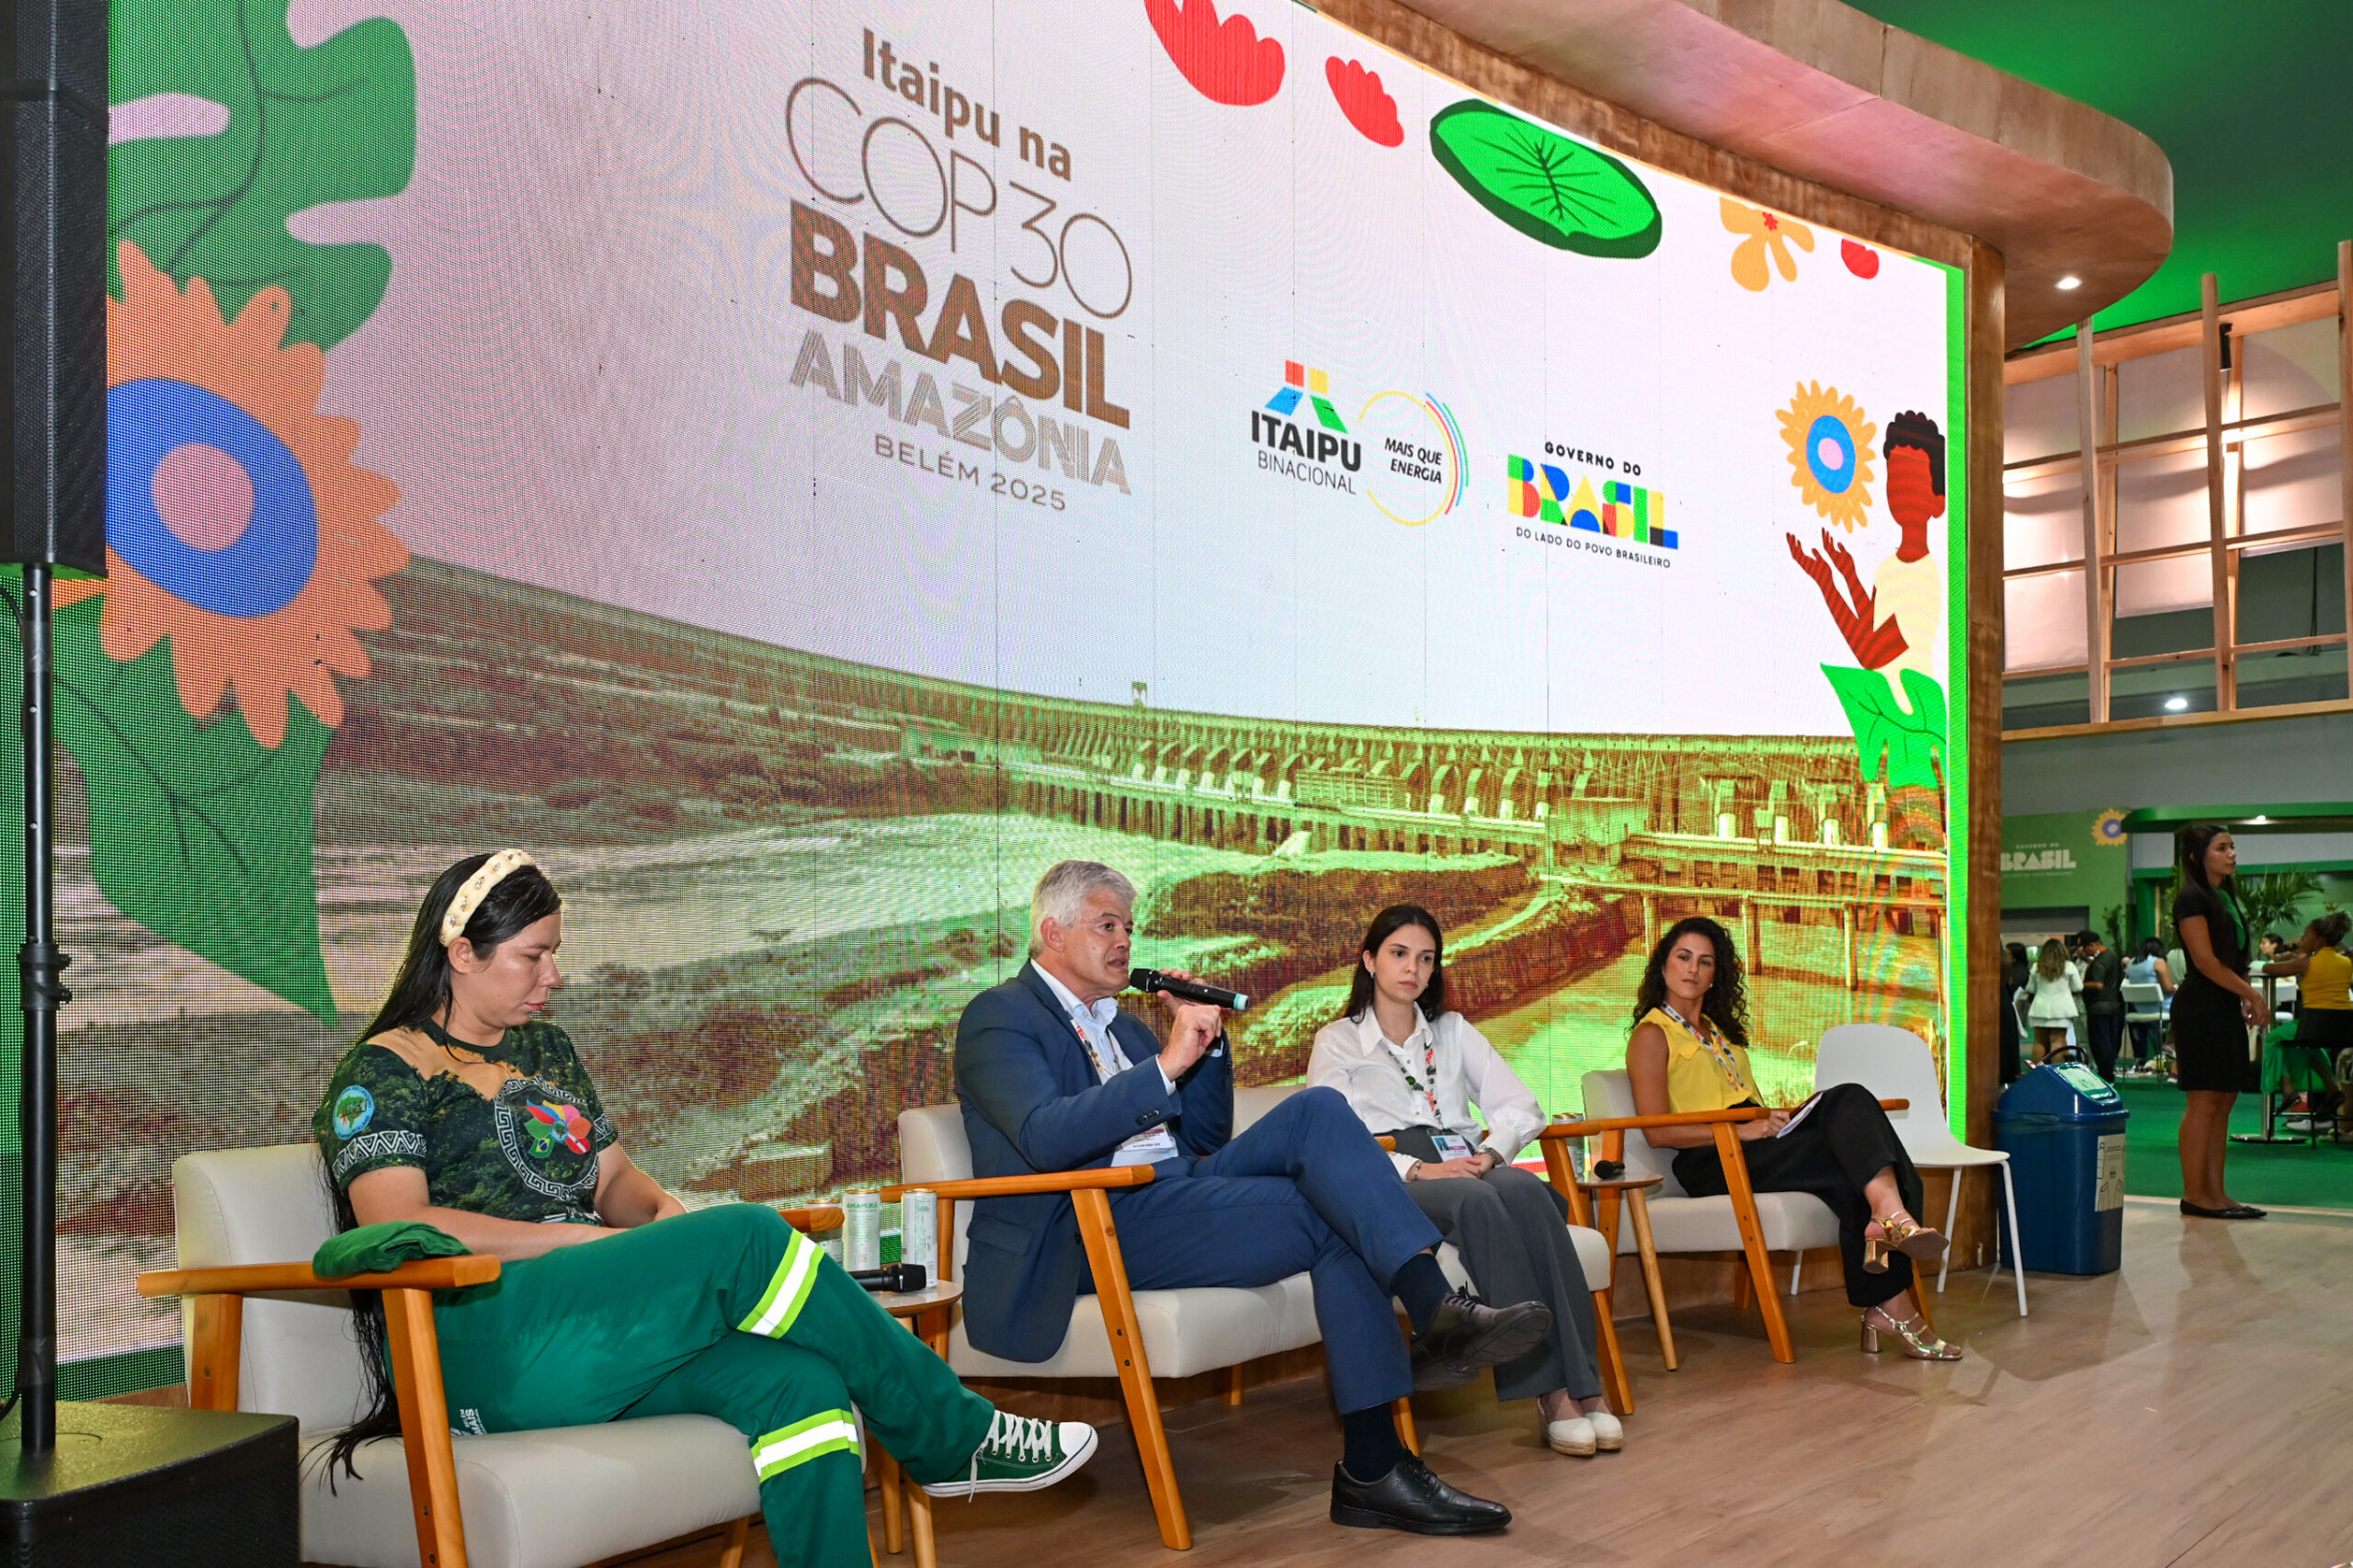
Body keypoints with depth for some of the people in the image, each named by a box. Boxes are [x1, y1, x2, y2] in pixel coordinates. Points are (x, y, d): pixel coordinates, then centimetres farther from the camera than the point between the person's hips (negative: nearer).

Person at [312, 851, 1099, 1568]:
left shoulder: (546, 1049, 23)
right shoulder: (382, 1073, 2)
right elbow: (399, 1231, -12)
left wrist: (664, 1212, -2)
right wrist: (583, 1238, -15)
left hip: (592, 1334, 7)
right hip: (482, 1347, -7)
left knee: (800, 1383, -25)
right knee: (748, 1239, -26)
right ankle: (957, 1437, -13)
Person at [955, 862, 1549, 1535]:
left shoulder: (1121, 1023, 26)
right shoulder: (998, 1018, 0)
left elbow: (1206, 1140, 24)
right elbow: (1045, 1138, -19)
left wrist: (1203, 1039, 9)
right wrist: (1166, 1063, -25)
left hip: (1174, 1192, 8)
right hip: (1092, 1228, -8)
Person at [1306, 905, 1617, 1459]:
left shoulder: (1453, 1030, 25)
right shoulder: (1337, 1042, 13)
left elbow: (1521, 1106, 14)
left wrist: (1490, 1153, -9)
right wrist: (1417, 1169, -18)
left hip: (1468, 1168, 4)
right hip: (1391, 1183, -3)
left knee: (1527, 1190, -34)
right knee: (1478, 1201, -38)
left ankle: (1583, 1384, -38)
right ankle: (1549, 1390, -40)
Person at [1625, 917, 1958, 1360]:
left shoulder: (1721, 1029, 28)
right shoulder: (1652, 1035, 3)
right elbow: (1657, 1132, -9)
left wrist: (1773, 1118, 4)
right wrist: (1741, 1130, -17)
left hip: (1756, 1143, 7)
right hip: (1710, 1162, -7)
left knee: (1849, 1099, -22)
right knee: (1854, 1154, -25)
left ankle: (1890, 1218, -44)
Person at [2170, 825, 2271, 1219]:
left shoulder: (2226, 897, 18)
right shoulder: (2192, 898, -9)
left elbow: (2233, 960, 18)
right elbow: (2206, 961, -15)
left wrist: (2246, 1001, 5)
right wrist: (2252, 994, -13)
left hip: (2225, 1008, 9)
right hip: (2200, 1007, -9)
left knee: (2224, 1100, 7)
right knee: (2204, 1099, -8)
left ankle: (2215, 1192, 10)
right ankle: (2194, 1194, -5)